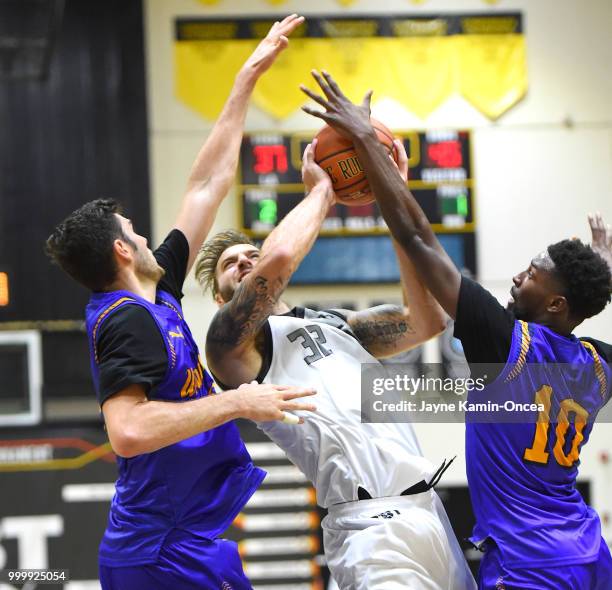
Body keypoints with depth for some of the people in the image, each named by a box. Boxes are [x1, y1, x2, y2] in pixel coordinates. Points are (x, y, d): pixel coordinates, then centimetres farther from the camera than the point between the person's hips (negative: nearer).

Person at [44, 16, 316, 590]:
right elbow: (128, 430, -29)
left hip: (174, 542, 10)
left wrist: (248, 78, 22)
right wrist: (237, 402, -23)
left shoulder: (154, 296, 13)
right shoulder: (129, 321, -14)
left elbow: (206, 185, 18)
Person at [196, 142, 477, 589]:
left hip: (429, 506, 8)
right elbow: (279, 258, -16)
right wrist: (322, 191, 1)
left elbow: (428, 321, 15)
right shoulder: (232, 341, 1)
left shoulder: (334, 324, 25)